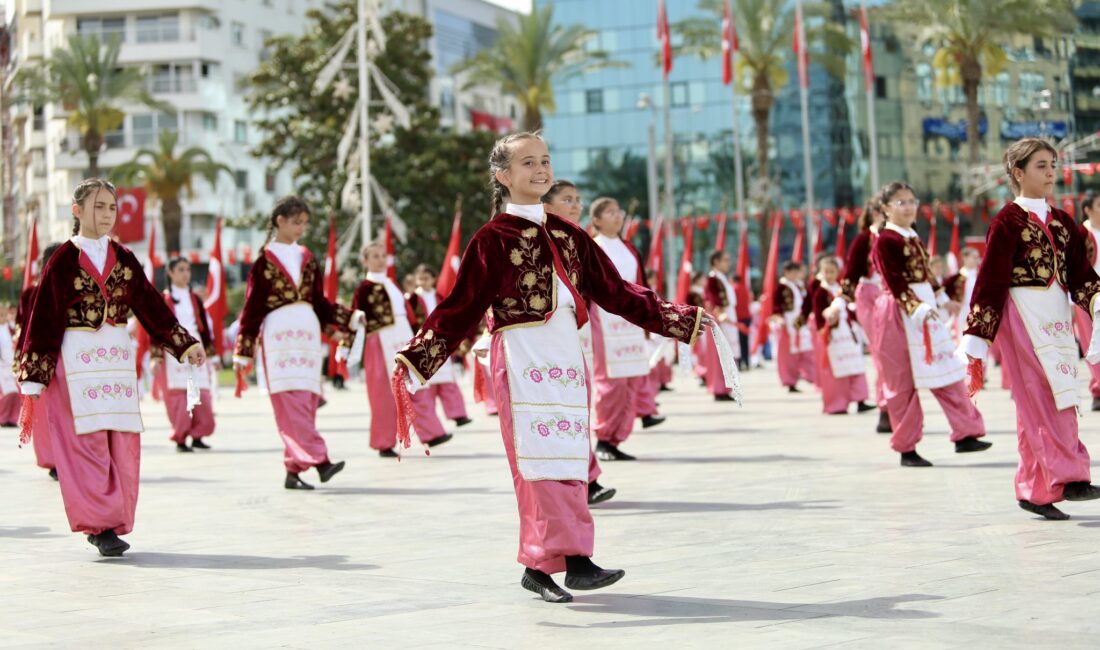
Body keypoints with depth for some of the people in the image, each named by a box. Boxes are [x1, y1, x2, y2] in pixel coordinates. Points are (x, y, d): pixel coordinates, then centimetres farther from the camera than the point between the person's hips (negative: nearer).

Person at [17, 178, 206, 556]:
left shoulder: (123, 259, 10)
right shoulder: (63, 261, -3)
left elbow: (151, 306, 13)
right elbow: (44, 318, -3)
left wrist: (185, 344, 7)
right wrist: (34, 376, -7)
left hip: (118, 357, 5)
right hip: (76, 360, -5)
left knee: (123, 445, 1)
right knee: (88, 441, -9)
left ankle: (111, 523, 10)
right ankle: (100, 525, -5)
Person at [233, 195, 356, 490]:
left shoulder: (307, 258, 16)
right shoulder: (265, 260, 2)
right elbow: (252, 308, 1)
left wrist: (351, 318, 5)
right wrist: (243, 353, -1)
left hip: (308, 333, 5)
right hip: (279, 335, -5)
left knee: (306, 403, 2)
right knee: (291, 401, -14)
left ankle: (294, 469, 6)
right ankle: (318, 460, -24)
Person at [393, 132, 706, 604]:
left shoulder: (567, 235, 15)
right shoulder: (494, 238, -1)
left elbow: (614, 291, 18)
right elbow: (460, 308, -1)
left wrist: (677, 319, 15)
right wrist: (415, 357, -9)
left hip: (566, 354, 6)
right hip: (523, 356, -6)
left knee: (568, 458, 4)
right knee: (542, 455, -12)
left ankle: (539, 566, 11)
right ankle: (574, 559, -18)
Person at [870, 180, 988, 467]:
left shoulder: (914, 238, 15)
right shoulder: (886, 240, -11)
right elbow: (895, 283, -18)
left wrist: (941, 300, 17)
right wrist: (916, 308, -26)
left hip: (926, 309, 8)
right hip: (898, 313, -8)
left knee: (947, 372, 4)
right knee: (902, 382, 0)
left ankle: (964, 434, 6)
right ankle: (906, 448, 6)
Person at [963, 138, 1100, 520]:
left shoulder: (1063, 223, 14)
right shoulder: (1008, 221, -4)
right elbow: (989, 282, -6)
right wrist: (975, 348, -9)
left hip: (1058, 317, 6)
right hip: (1023, 316, -6)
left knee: (1038, 404, 7)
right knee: (1046, 397, -14)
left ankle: (1035, 490, 11)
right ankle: (1067, 477, -16)